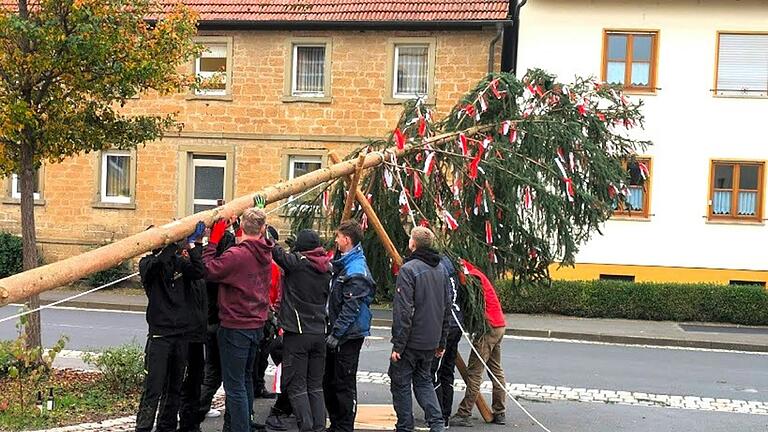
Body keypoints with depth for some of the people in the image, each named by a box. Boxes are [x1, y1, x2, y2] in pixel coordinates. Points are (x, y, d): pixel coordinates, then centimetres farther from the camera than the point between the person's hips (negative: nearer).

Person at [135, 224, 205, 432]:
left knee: (175, 389, 12)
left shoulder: (180, 261, 9)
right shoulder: (147, 263, -1)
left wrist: (192, 244, -15)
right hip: (159, 334, -4)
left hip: (182, 334, 4)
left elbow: (199, 272, -9)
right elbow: (157, 262, -26)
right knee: (153, 390, -8)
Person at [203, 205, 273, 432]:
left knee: (235, 385, -2)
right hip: (257, 324, 8)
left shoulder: (236, 254, -21)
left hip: (235, 327, -8)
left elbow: (209, 270, -17)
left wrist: (213, 240, -8)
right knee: (246, 377, 23)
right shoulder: (265, 253, 3)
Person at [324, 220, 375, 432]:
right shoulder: (344, 264, 13)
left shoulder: (356, 271, -19)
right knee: (329, 381, 16)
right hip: (337, 333, 10)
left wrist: (336, 333, -21)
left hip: (349, 335, -10)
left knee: (344, 384, -1)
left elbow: (351, 308, -22)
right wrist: (332, 331, 19)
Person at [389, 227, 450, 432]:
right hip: (431, 342, 7)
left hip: (411, 340, -7)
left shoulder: (409, 269, -15)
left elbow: (403, 311, -20)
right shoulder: (441, 270, 9)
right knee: (423, 380, 19)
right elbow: (446, 309, 13)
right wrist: (441, 342, 19)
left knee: (401, 383, 7)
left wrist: (398, 345, -15)